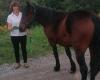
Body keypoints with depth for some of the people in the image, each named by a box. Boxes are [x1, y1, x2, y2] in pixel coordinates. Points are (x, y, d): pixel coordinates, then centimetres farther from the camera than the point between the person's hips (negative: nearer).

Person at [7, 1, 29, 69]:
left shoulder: (23, 15, -1)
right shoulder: (10, 16, -2)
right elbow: (9, 28, -3)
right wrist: (13, 28, -25)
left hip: (23, 35, 0)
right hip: (14, 36, 0)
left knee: (23, 48, 7)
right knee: (16, 49, 9)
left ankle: (25, 62, 20)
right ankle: (18, 63, 22)